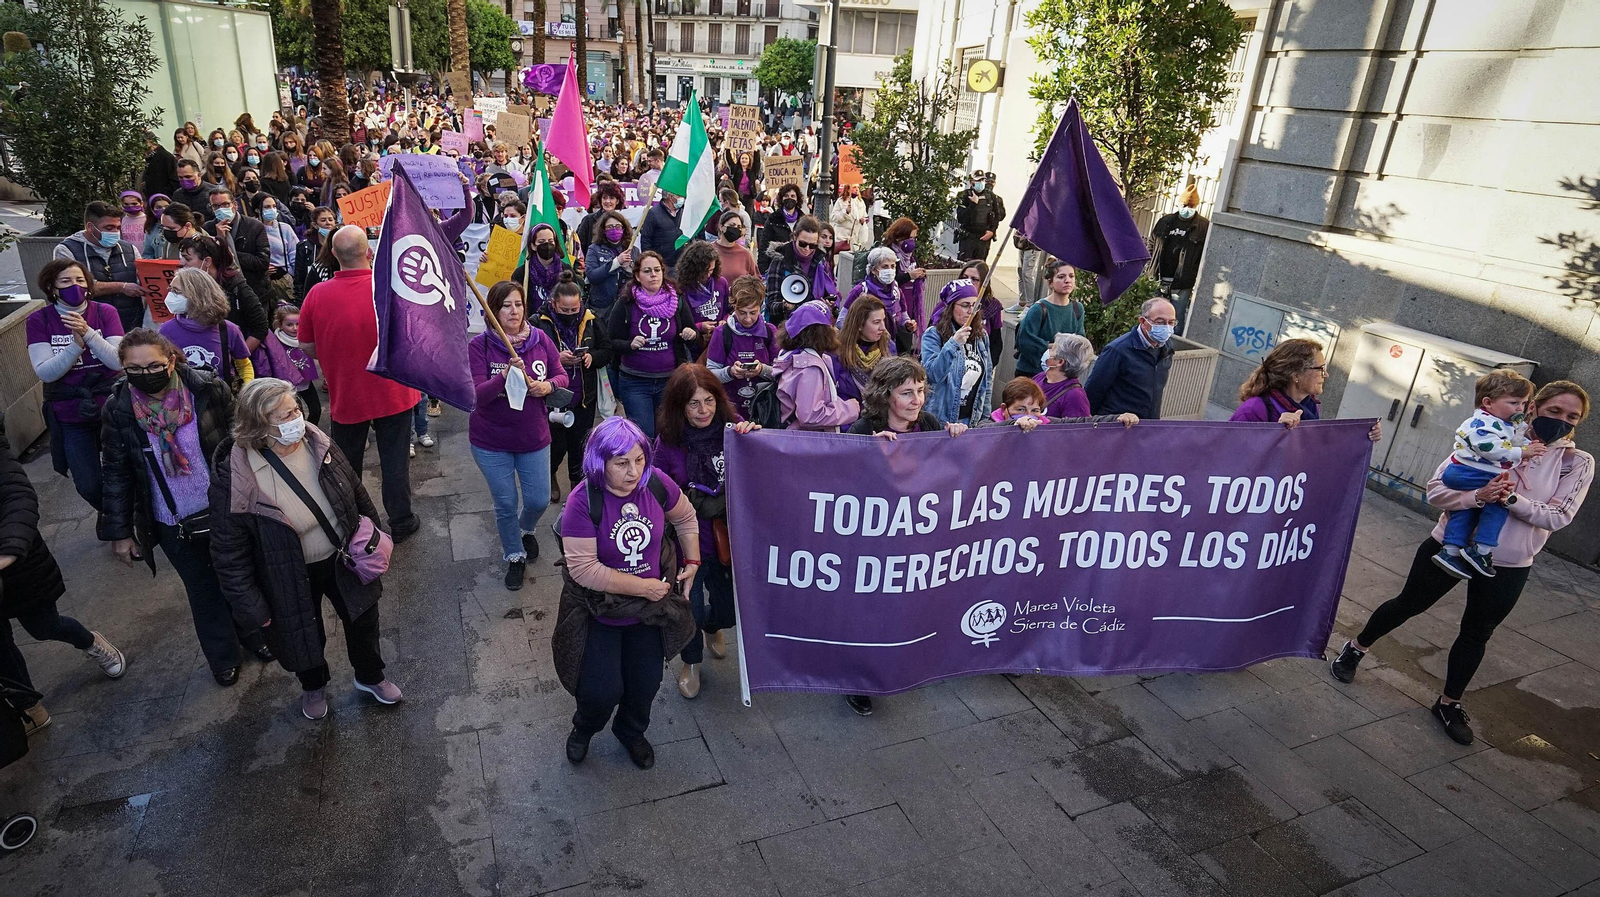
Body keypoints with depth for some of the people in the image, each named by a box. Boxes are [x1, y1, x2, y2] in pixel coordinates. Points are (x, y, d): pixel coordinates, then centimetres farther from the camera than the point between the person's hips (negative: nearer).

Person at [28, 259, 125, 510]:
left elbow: (119, 361, -16)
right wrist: (76, 344, -28)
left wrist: (88, 333, -30)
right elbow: (45, 372, -14)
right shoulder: (39, 320, -6)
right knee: (90, 487, 6)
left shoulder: (105, 312, -6)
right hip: (70, 417, 0)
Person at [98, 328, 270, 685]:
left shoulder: (209, 390, -16)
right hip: (173, 526, 1)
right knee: (203, 590, 17)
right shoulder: (119, 410, -12)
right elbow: (117, 474, -2)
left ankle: (254, 633, 46)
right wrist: (119, 531, 0)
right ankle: (222, 656, 39)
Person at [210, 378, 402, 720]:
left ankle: (370, 677, 50)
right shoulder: (235, 476, -27)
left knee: (363, 618, 21)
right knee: (303, 635, 21)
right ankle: (313, 685, 54)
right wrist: (251, 607, -12)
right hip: (291, 577, -3)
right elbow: (229, 551, -17)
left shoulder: (318, 444, -16)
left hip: (343, 559, 3)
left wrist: (373, 535, 10)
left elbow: (356, 491, 2)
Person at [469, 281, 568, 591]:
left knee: (539, 501, 10)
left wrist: (548, 385, -20)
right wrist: (506, 376, -37)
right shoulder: (479, 345, -14)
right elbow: (477, 394, -21)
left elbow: (561, 376, 3)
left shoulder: (541, 339, -6)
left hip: (534, 438, 2)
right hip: (491, 442, -2)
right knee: (506, 504, 8)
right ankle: (515, 557, 32)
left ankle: (525, 530, 46)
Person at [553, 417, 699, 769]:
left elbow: (685, 518, 7)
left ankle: (631, 731, 48)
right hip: (599, 611, -3)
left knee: (646, 683, 14)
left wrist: (693, 561, 2)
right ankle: (584, 728, 35)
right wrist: (644, 587, -22)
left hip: (649, 609, 4)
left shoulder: (656, 483, -14)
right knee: (603, 690, -3)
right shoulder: (583, 502, -24)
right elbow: (584, 569, -26)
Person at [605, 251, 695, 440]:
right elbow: (611, 343, -2)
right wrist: (630, 345, -22)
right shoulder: (625, 304, -4)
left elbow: (693, 338, 12)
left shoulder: (677, 300, 3)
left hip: (670, 380, 2)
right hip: (635, 382, -2)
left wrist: (691, 335, -11)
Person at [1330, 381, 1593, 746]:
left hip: (1508, 567, 2)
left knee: (1477, 633, 14)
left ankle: (1449, 703, 31)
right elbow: (1436, 489, -15)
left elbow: (1558, 516, -14)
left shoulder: (1578, 463, -5)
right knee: (1409, 604, 14)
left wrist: (1512, 499, -29)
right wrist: (1478, 497, -33)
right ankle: (1355, 649, 36)